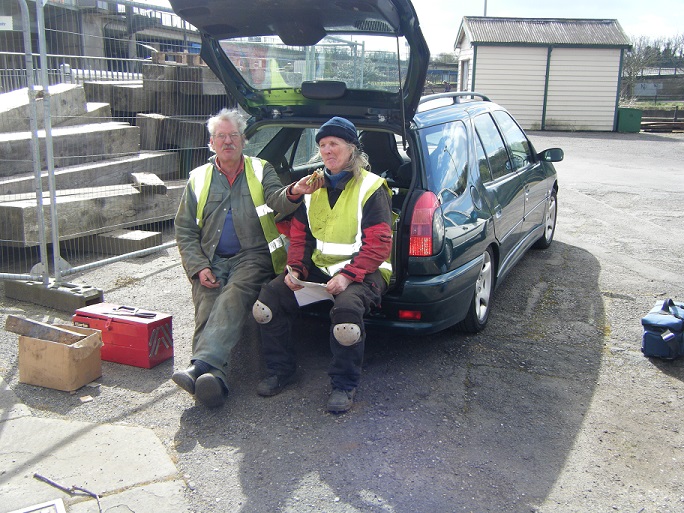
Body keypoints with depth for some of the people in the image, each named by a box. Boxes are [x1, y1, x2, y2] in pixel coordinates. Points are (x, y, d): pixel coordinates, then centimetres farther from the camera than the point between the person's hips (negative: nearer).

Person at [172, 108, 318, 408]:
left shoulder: (260, 170, 12)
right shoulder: (199, 179, 16)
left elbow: (277, 200, -9)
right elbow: (184, 230, 13)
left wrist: (294, 194, -34)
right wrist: (199, 267, -3)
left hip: (253, 257, -2)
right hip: (211, 261, 2)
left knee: (233, 297, -32)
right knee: (207, 307, -25)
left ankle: (201, 366, -47)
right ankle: (214, 378, -41)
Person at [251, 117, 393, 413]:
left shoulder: (371, 188, -5)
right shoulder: (314, 187, 14)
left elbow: (378, 245, -12)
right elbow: (299, 235, 15)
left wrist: (348, 276, -25)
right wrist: (295, 269, -4)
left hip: (362, 271, -6)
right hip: (318, 268, 6)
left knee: (346, 308, -37)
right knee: (270, 296, -13)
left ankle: (344, 385, -15)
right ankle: (280, 370, 5)